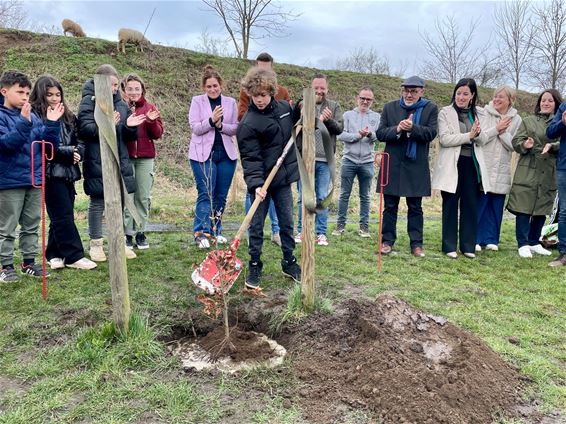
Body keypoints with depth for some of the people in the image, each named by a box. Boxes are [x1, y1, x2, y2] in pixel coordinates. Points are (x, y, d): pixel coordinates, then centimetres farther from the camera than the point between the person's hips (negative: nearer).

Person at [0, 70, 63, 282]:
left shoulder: (34, 117, 7)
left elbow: (50, 146, 5)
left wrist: (52, 124, -8)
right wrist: (23, 122, -29)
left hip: (35, 180, 5)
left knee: (32, 226, 14)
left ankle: (29, 261, 26)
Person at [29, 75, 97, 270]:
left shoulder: (68, 117, 14)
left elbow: (80, 141, 14)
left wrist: (78, 152, -7)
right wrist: (68, 152, -15)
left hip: (68, 172, 7)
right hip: (50, 172, -6)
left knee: (62, 216, 10)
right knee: (62, 215, -5)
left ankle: (54, 254, 21)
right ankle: (74, 256, -1)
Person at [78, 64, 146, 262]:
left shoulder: (121, 104, 13)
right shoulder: (89, 101, -3)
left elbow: (130, 137, 15)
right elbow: (83, 129, -14)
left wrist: (130, 127, -7)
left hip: (120, 162, 5)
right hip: (97, 162, -5)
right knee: (97, 202, 4)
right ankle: (95, 244, 16)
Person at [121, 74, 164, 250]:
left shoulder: (150, 108, 10)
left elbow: (158, 134, 5)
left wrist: (152, 121, -13)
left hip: (145, 158, 2)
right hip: (124, 157, -2)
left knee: (143, 197, 5)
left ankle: (140, 232, 16)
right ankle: (127, 233, 8)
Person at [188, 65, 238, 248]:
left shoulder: (230, 102, 8)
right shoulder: (197, 101, 2)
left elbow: (235, 129, 4)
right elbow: (195, 128, -7)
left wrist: (221, 125, -14)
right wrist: (211, 120, -22)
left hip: (226, 154, 3)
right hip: (203, 154, -3)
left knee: (221, 195, 8)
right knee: (206, 194, -9)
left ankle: (216, 231, 20)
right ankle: (201, 233, -7)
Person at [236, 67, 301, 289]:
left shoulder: (284, 107, 3)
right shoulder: (248, 124, -16)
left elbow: (295, 129, 22)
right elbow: (250, 158, -20)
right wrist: (256, 184, -31)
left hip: (283, 177, 5)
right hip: (262, 181, -5)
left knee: (287, 221, 13)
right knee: (256, 225, 4)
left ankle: (289, 262, 28)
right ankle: (255, 266, 19)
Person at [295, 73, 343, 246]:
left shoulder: (334, 106, 8)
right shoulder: (302, 105, 3)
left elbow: (340, 128, 0)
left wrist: (329, 120, -20)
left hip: (325, 160, 1)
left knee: (322, 198, 6)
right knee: (304, 197, 7)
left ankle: (321, 232, 15)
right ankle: (301, 230, 18)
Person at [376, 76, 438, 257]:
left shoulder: (430, 108, 3)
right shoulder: (390, 107, 7)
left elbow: (431, 133, -8)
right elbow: (380, 133, 0)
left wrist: (412, 128, -24)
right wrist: (397, 129, -18)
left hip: (416, 166, -1)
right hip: (392, 165, 1)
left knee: (415, 207, 6)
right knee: (390, 206, 6)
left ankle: (416, 243, 12)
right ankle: (387, 241, 15)